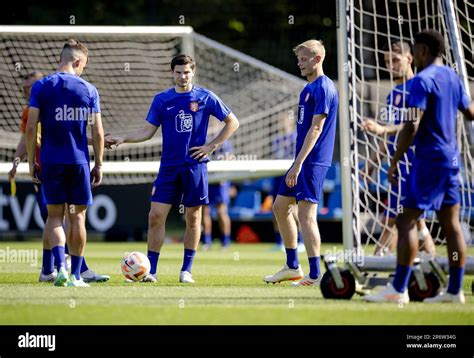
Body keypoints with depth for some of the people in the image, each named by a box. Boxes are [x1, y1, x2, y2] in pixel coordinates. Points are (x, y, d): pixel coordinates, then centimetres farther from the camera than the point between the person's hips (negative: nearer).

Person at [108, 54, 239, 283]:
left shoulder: (205, 98, 1)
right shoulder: (162, 99, 7)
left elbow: (232, 122, 7)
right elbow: (148, 131, 8)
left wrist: (212, 146, -1)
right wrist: (123, 139, -7)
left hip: (195, 166, -2)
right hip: (168, 167, 2)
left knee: (193, 218, 3)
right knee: (156, 216, -6)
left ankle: (186, 271, 12)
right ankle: (150, 270, -1)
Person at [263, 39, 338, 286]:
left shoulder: (323, 88, -14)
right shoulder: (309, 88, 17)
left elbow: (316, 129, -20)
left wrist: (298, 164, -23)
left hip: (312, 161, -11)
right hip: (303, 161, 11)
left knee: (306, 214, -12)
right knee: (280, 207, 15)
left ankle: (315, 275, -12)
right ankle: (292, 267, 22)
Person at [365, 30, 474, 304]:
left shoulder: (423, 80, -14)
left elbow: (412, 126, -21)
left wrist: (395, 162, -15)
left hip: (430, 159, -9)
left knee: (406, 221, -8)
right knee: (451, 224, 9)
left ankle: (398, 290, -13)